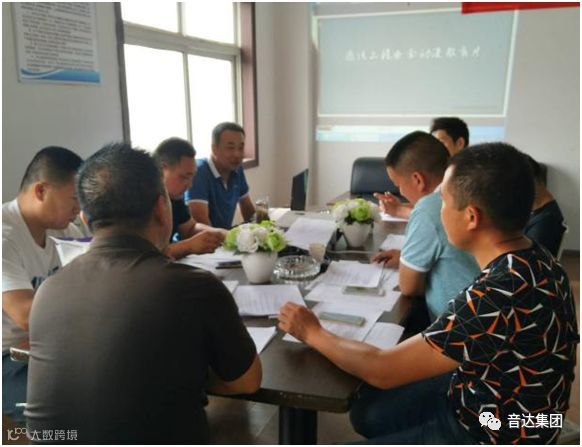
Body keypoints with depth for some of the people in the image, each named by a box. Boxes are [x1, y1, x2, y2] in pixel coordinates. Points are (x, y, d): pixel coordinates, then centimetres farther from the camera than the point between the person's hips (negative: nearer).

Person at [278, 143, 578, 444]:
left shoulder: (497, 300, -37)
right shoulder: (529, 258, -9)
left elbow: (382, 371, -27)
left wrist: (313, 333, -10)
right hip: (483, 397, 8)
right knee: (365, 410, 16)